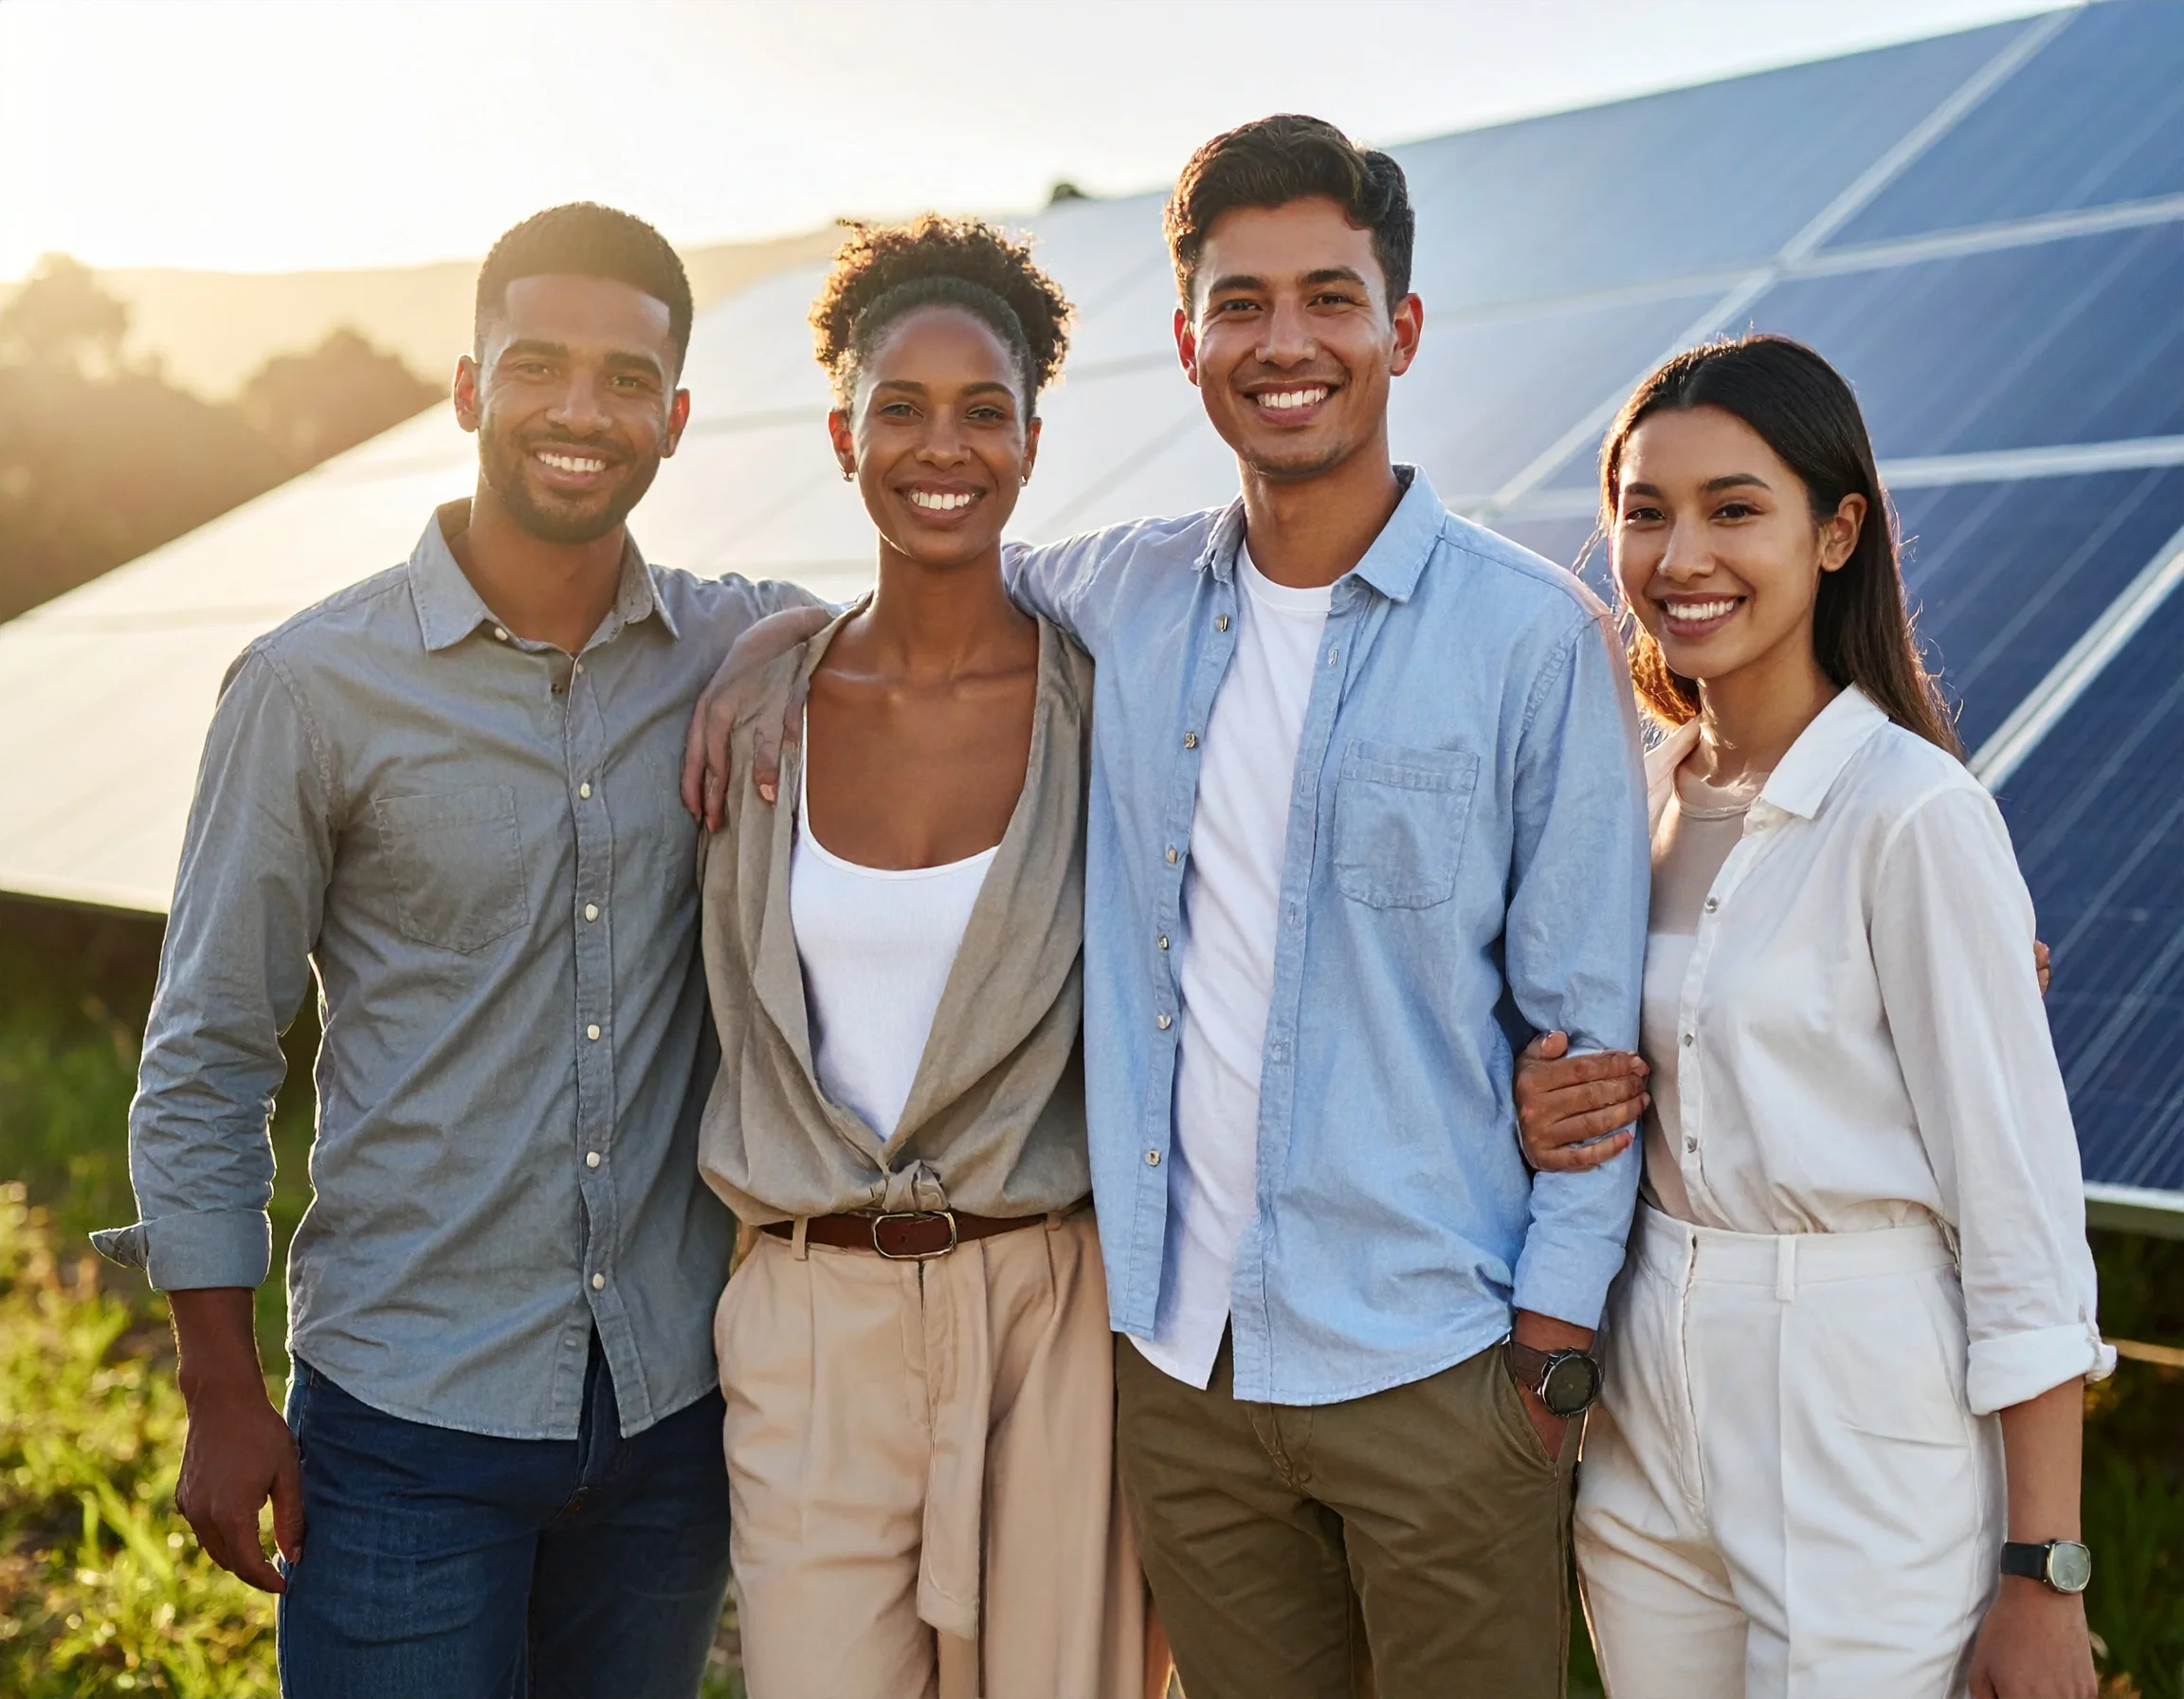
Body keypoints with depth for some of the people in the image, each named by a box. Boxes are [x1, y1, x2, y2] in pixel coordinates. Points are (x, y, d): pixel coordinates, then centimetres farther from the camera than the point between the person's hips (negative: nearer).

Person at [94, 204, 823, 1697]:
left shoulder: (747, 656, 0)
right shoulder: (315, 687, -7)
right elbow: (205, 1059, -2)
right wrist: (225, 1397, -3)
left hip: (676, 1401, 3)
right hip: (410, 1407, -3)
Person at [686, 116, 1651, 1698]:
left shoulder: (1540, 635, -7)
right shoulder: (1118, 597, 4)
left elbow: (1591, 1026, -6)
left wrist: (1556, 1339, -9)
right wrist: (776, 635, 6)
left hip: (1434, 1372, -3)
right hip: (1182, 1356, 4)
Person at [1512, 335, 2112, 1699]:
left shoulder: (1913, 813, -15)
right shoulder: (1639, 791, 5)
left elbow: (2021, 1197, -15)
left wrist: (2045, 1575, -14)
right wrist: (1553, 1109, -6)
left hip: (1869, 1427, -6)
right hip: (1650, 1422, 6)